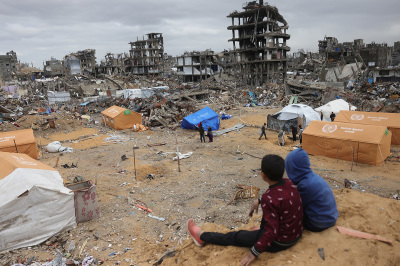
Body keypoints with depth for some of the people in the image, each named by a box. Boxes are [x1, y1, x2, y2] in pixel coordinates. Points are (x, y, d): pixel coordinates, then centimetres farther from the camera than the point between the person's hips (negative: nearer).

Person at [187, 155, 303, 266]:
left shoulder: (269, 199, -32)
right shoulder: (288, 183, -9)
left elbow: (271, 232, -30)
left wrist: (254, 252, -22)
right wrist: (259, 201, 13)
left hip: (279, 243, -7)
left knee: (235, 237, 8)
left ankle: (202, 236, 25)